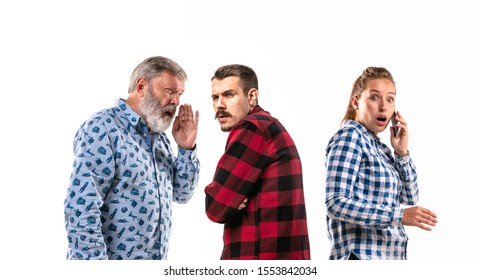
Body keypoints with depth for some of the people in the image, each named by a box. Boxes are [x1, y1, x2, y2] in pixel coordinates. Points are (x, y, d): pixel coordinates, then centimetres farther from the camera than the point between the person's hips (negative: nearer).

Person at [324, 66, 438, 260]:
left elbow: (409, 198, 15)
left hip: (389, 257, 9)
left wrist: (402, 152, 2)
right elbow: (336, 203, -19)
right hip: (361, 256, -9)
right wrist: (399, 215, -22)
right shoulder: (349, 136, -8)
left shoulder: (379, 147, 16)